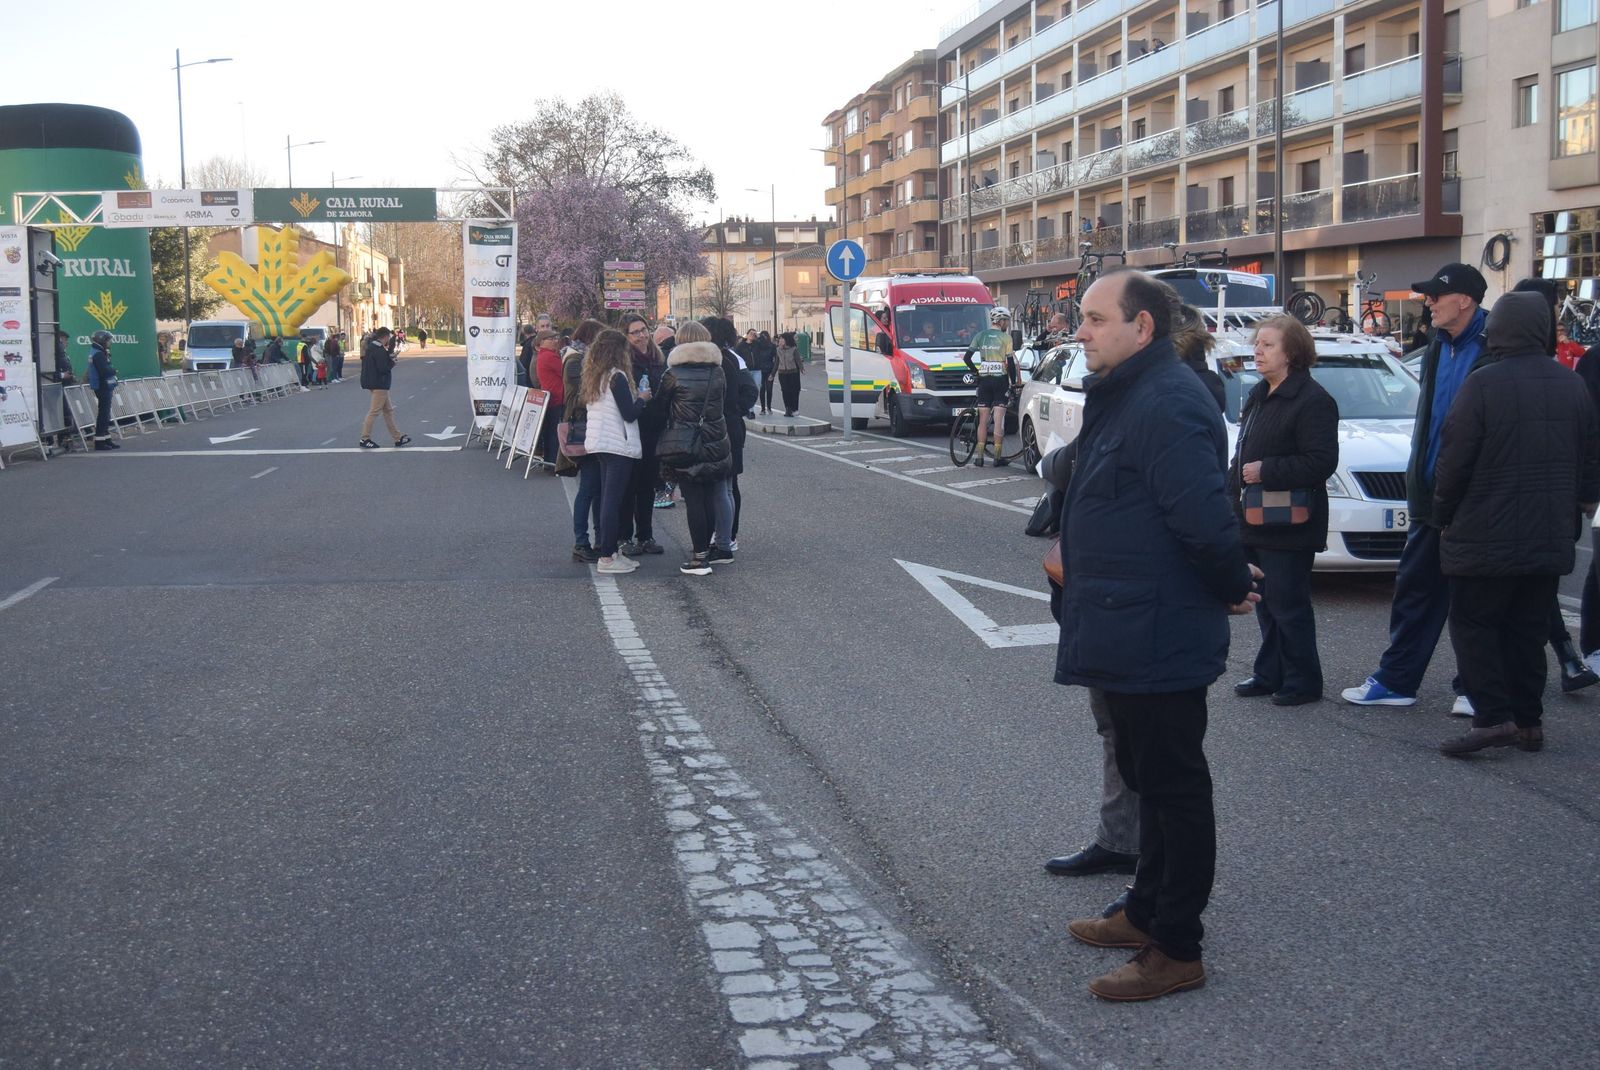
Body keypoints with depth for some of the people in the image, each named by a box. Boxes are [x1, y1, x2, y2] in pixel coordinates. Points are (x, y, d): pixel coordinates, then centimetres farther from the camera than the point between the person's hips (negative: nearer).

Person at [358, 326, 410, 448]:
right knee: (374, 412, -6)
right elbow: (383, 368, -23)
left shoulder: (371, 347, 12)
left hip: (377, 384, 11)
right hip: (380, 385, -11)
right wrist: (392, 362, -5)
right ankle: (365, 439, -2)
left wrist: (389, 355, 6)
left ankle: (398, 438, 19)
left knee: (388, 410, 14)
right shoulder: (379, 350, -19)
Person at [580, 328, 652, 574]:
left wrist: (634, 398, 17)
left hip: (597, 443, 9)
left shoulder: (593, 377, 12)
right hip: (618, 445, -9)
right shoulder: (617, 377, -14)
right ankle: (607, 556, -6)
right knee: (613, 500, -6)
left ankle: (608, 549, 18)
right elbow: (629, 414, -15)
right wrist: (641, 399, 3)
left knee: (608, 498, 14)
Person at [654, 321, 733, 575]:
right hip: (715, 444, 4)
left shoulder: (673, 374, -8)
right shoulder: (718, 371, 4)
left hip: (684, 446, -4)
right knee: (709, 497, 12)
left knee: (693, 500, -2)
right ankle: (705, 549, 20)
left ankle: (699, 557, -2)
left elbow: (662, 407, 2)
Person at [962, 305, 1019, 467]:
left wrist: (976, 372, 17)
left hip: (984, 380, 4)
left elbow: (966, 357, 4)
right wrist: (1013, 381, 1)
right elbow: (1011, 362, -9)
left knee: (983, 420, 6)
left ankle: (979, 456, 2)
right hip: (1000, 380, -4)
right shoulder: (1005, 337, -5)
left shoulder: (980, 336, 6)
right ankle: (998, 457, -3)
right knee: (999, 419, -2)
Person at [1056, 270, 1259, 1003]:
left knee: (1173, 786, 0)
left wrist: (1232, 585, -14)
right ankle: (1148, 913, 37)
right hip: (1130, 633, 11)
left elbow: (1204, 518, -29)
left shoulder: (1166, 403, -23)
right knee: (1149, 777, 21)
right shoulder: (1125, 394, 13)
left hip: (1157, 638, -11)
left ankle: (1176, 949, 11)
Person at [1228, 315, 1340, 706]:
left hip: (1287, 526, -9)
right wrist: (1234, 488, 14)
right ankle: (1269, 674, 23)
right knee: (1266, 604, 15)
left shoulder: (1312, 400, -13)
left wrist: (1266, 471, -20)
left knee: (1288, 605, -4)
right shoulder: (1257, 396, 16)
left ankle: (1302, 681, 5)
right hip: (1254, 523, 9)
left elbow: (1321, 462, -21)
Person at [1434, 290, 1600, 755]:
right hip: (1550, 538, 6)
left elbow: (1454, 459, -13)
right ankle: (1529, 721, 15)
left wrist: (1444, 517, 0)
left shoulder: (1483, 383, -13)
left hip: (1486, 537, -6)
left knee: (1472, 623, 3)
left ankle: (1493, 716, -7)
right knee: (1528, 629, 13)